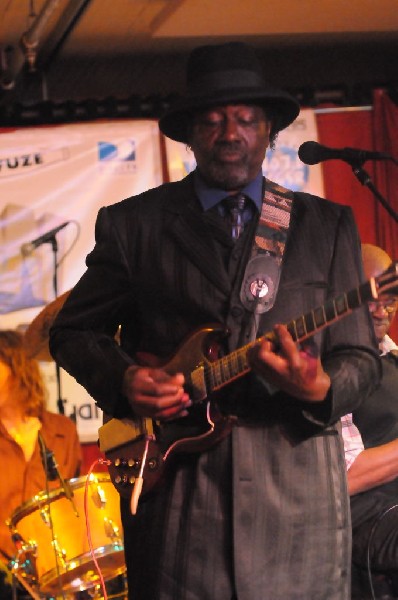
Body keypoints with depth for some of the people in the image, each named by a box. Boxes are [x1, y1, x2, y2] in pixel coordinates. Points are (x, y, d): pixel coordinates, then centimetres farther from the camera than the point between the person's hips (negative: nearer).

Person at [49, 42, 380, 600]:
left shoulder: (327, 225, 9)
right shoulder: (132, 223, 7)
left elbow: (360, 359, 6)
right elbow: (71, 330, 14)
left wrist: (318, 389, -16)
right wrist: (123, 379, -6)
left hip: (297, 496, 1)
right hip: (174, 493, 0)